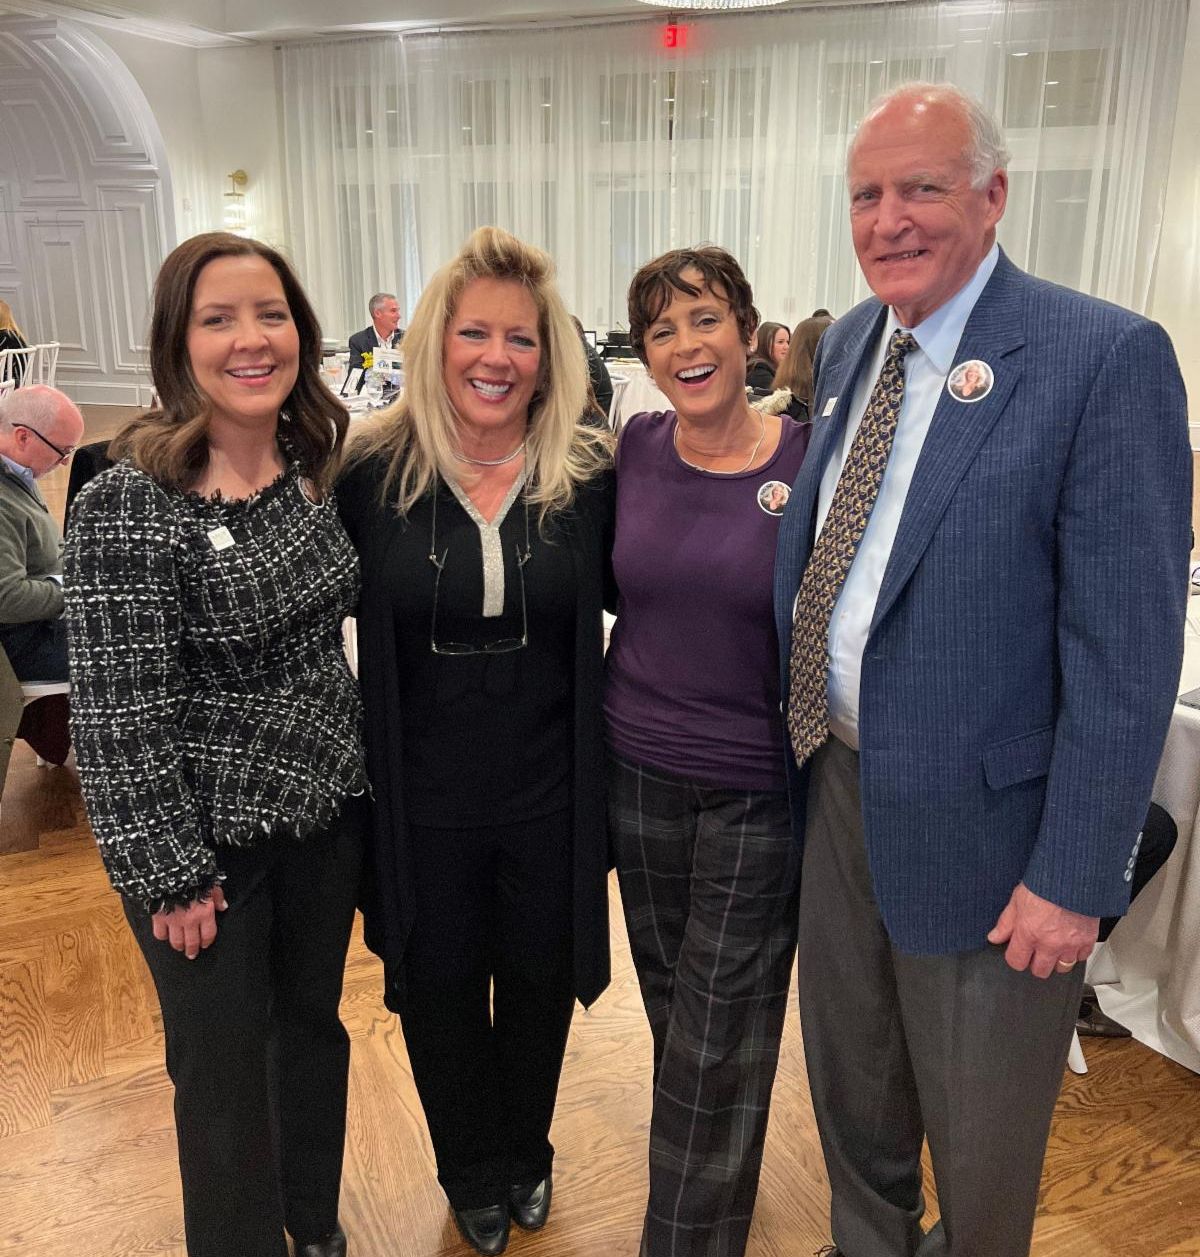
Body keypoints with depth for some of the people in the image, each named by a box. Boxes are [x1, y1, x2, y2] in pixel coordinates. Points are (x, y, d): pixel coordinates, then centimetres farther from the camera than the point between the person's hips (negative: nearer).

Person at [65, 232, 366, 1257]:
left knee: (314, 1021, 23)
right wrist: (169, 873, -13)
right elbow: (120, 715, -18)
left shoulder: (317, 465, -2)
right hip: (210, 834, -5)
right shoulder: (129, 505, -20)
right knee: (224, 1065, 13)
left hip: (327, 806, 6)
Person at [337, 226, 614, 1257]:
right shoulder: (374, 473, -9)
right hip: (423, 802, 0)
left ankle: (526, 1160, 52)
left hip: (551, 797, 1)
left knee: (539, 986, 21)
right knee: (440, 996, 19)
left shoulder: (589, 476, -8)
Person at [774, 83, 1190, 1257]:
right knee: (850, 1086, 27)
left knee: (979, 1141, 18)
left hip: (978, 820, -6)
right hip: (835, 785, 6)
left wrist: (1075, 876, -17)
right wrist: (800, 742, 10)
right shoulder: (846, 344, 5)